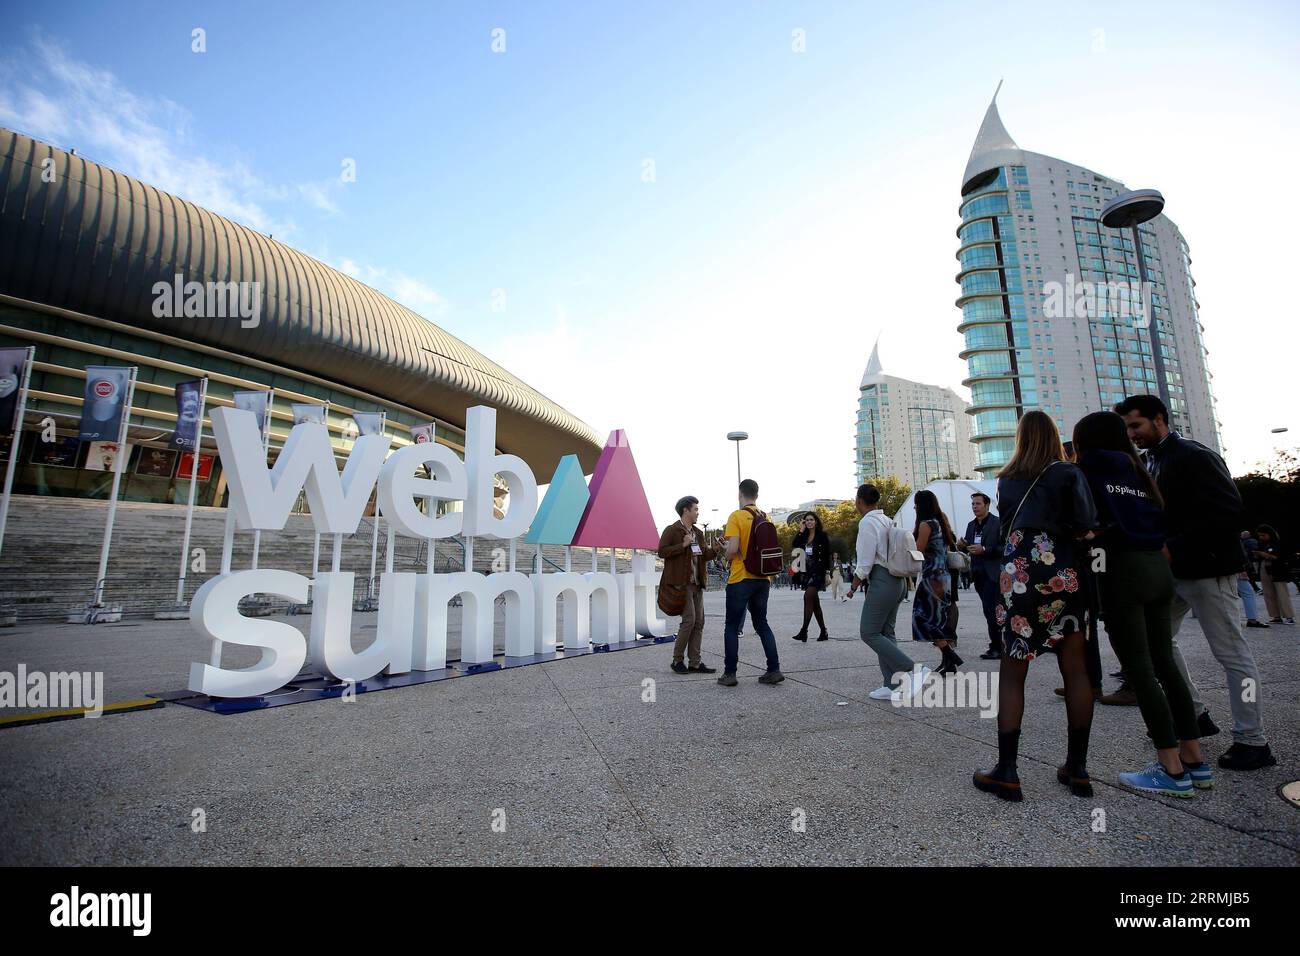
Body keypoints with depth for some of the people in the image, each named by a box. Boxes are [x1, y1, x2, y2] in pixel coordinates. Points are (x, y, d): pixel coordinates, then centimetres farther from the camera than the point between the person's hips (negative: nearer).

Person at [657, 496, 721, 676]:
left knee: (699, 622, 5)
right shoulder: (671, 530, -5)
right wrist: (683, 545, -18)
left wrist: (714, 550, 0)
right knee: (689, 620, -12)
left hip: (697, 584, 8)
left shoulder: (697, 533, 18)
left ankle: (695, 663, 12)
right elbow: (662, 551, -13)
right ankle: (677, 660, 3)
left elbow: (704, 555, 20)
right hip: (681, 583, -8)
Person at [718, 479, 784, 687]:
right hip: (762, 579, 6)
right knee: (762, 624, 16)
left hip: (740, 579, -5)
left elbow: (732, 549, -19)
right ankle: (774, 670, 13)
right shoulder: (765, 518, 7)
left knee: (732, 627, 6)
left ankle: (729, 673, 8)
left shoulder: (736, 516, -11)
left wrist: (727, 555, 1)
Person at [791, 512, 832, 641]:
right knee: (814, 602, 9)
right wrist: (801, 530, -2)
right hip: (807, 571, 7)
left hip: (818, 571, -7)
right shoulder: (804, 536, 13)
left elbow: (827, 555, -6)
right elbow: (795, 545, -3)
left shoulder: (822, 535, -3)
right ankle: (823, 632, 18)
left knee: (808, 597, -18)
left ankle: (804, 631, -20)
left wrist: (827, 572, -11)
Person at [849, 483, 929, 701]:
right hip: (897, 579, 10)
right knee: (886, 632, 11)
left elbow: (865, 562, -16)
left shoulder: (867, 522, -13)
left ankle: (912, 671, -9)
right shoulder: (887, 520, 15)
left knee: (869, 633, -5)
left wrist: (853, 587, -6)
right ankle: (892, 686, 13)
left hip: (881, 581, -10)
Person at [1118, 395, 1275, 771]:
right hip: (1171, 570, 9)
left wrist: (1174, 548, -24)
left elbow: (1229, 513, -20)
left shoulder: (1195, 457, -13)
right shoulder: (1151, 463, 11)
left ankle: (1253, 742, 10)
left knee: (1230, 652, 0)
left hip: (1206, 569, -8)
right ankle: (1194, 713, 24)